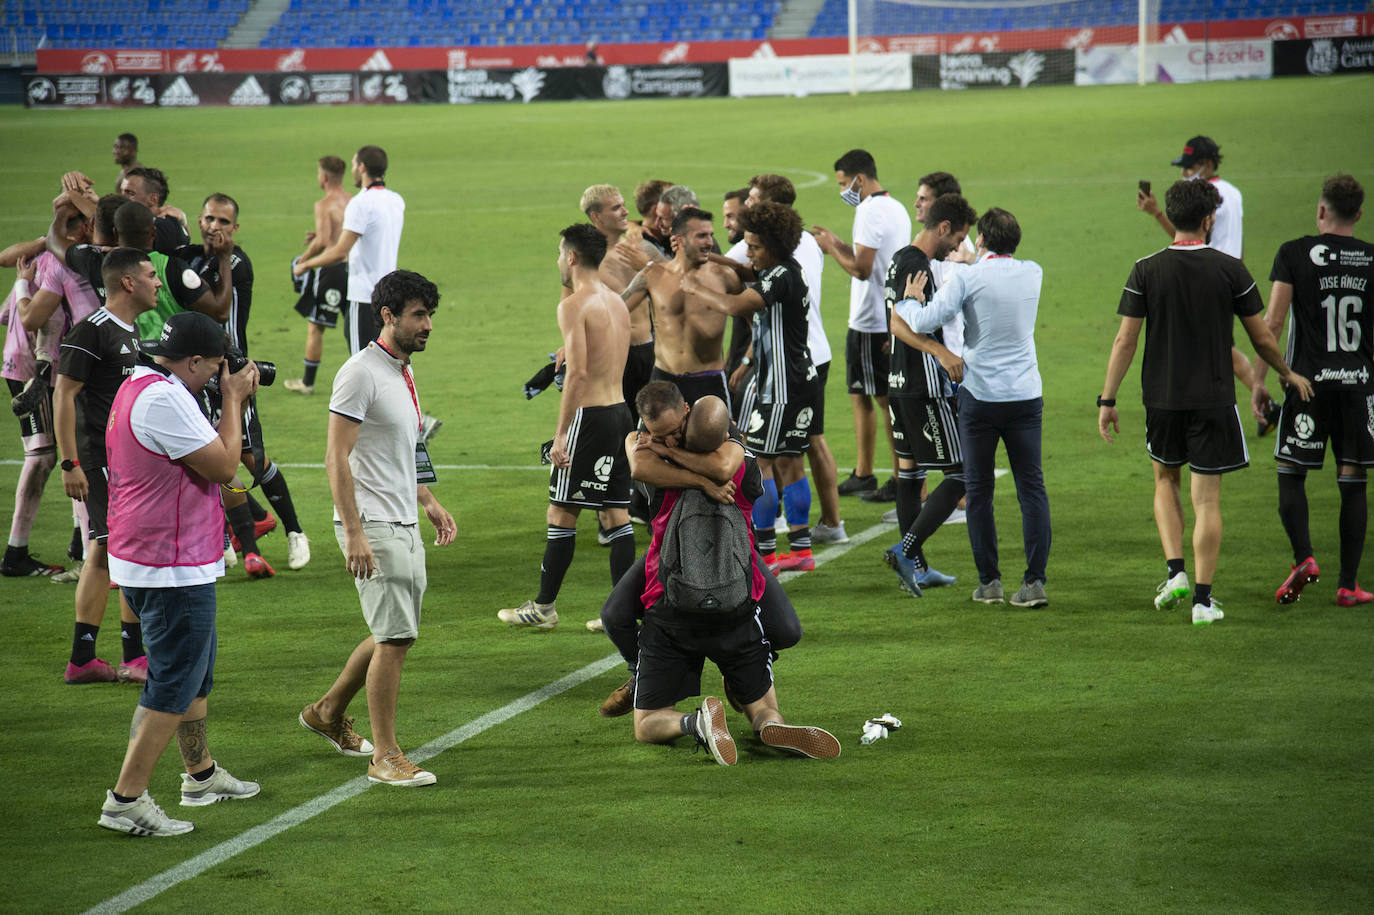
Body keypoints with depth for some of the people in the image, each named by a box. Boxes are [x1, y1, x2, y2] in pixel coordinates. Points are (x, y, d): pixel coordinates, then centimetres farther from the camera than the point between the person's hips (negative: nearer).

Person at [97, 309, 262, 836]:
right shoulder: (164, 398, -22)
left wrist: (233, 401, 13)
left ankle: (201, 774, 38)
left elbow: (200, 451, 21)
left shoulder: (138, 388, 13)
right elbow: (223, 466, -19)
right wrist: (233, 399, -8)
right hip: (172, 570, -11)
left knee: (196, 672, 24)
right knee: (173, 685, -7)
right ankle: (126, 800, -8)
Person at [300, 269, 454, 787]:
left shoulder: (401, 373, 15)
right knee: (395, 637, -10)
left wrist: (428, 502, 22)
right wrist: (354, 534, -24)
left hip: (404, 526, 9)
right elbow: (337, 457, -18)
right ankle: (385, 756, -4)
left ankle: (328, 712, 34)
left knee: (394, 635, 16)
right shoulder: (361, 373, -14)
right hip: (373, 527, -9)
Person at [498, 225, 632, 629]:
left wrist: (561, 434, -19)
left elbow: (578, 373, -20)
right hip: (620, 410, 8)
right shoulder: (616, 302, 13)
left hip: (590, 414, -8)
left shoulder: (574, 306, -13)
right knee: (616, 513, 8)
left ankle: (544, 607, 6)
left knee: (561, 514, 0)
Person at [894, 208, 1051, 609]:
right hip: (1026, 395, 3)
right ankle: (1035, 580, -6)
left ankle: (989, 581, 8)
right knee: (1032, 489, 2)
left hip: (979, 395, -2)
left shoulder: (967, 278, -9)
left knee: (979, 491, 7)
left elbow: (924, 322, -13)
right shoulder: (1033, 274, 5)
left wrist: (909, 300, 7)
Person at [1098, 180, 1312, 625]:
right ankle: (1203, 598, 2)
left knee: (1166, 480, 23)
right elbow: (1262, 339, 1)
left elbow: (1125, 341, -5)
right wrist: (1288, 374, 19)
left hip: (1161, 397, 1)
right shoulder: (1230, 270, -5)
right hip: (1213, 399, -1)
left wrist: (1108, 399, 2)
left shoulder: (1146, 270, -4)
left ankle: (1175, 571, 6)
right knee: (1207, 499, 4)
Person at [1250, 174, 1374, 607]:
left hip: (1308, 380, -2)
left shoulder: (1294, 254, -3)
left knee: (1291, 474, 8)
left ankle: (1303, 558, -12)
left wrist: (1258, 380, -3)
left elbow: (1272, 321, -7)